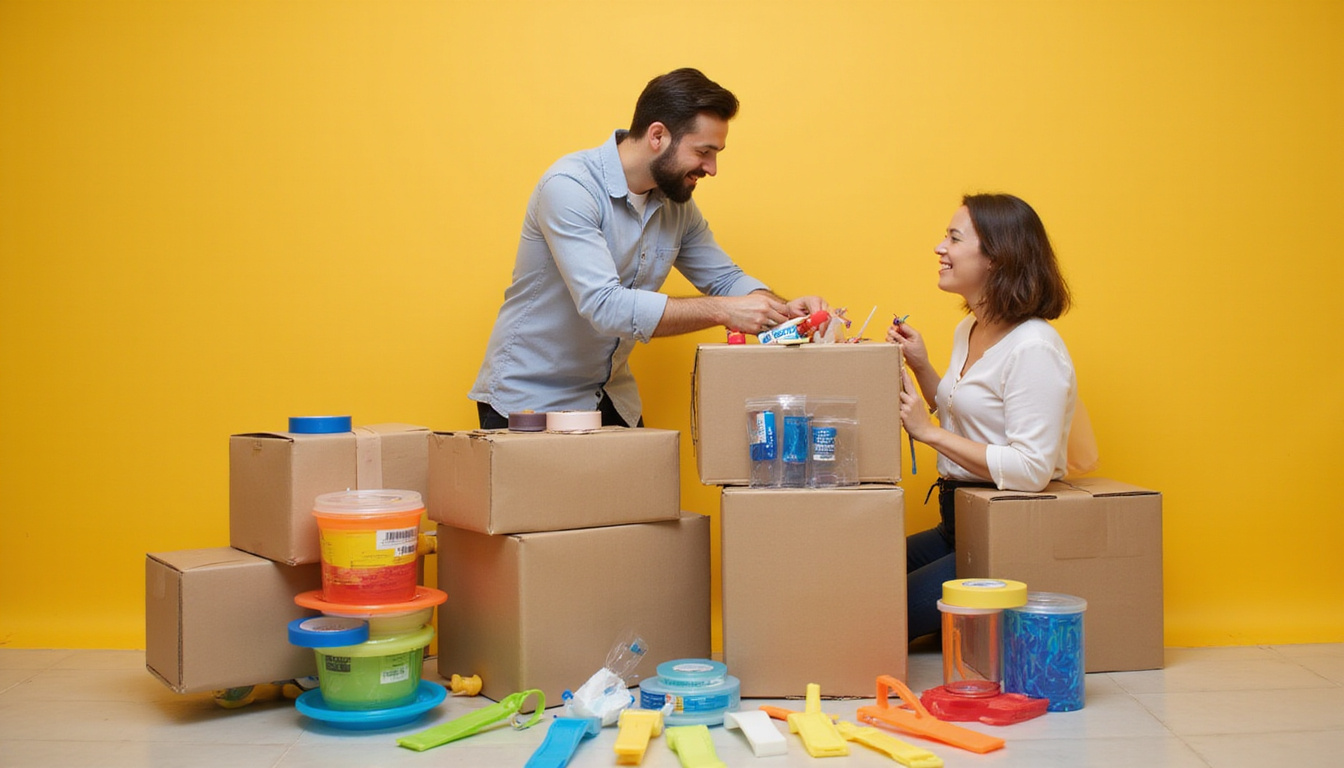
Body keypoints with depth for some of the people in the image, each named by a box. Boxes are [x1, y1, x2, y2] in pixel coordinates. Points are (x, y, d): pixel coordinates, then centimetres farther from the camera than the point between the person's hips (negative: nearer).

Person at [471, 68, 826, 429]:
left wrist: (783, 309, -11)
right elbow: (604, 306, -32)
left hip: (611, 398, 7)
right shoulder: (570, 187, -22)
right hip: (527, 399, -7)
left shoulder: (677, 203, 2)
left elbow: (724, 278, 11)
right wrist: (722, 311, -31)